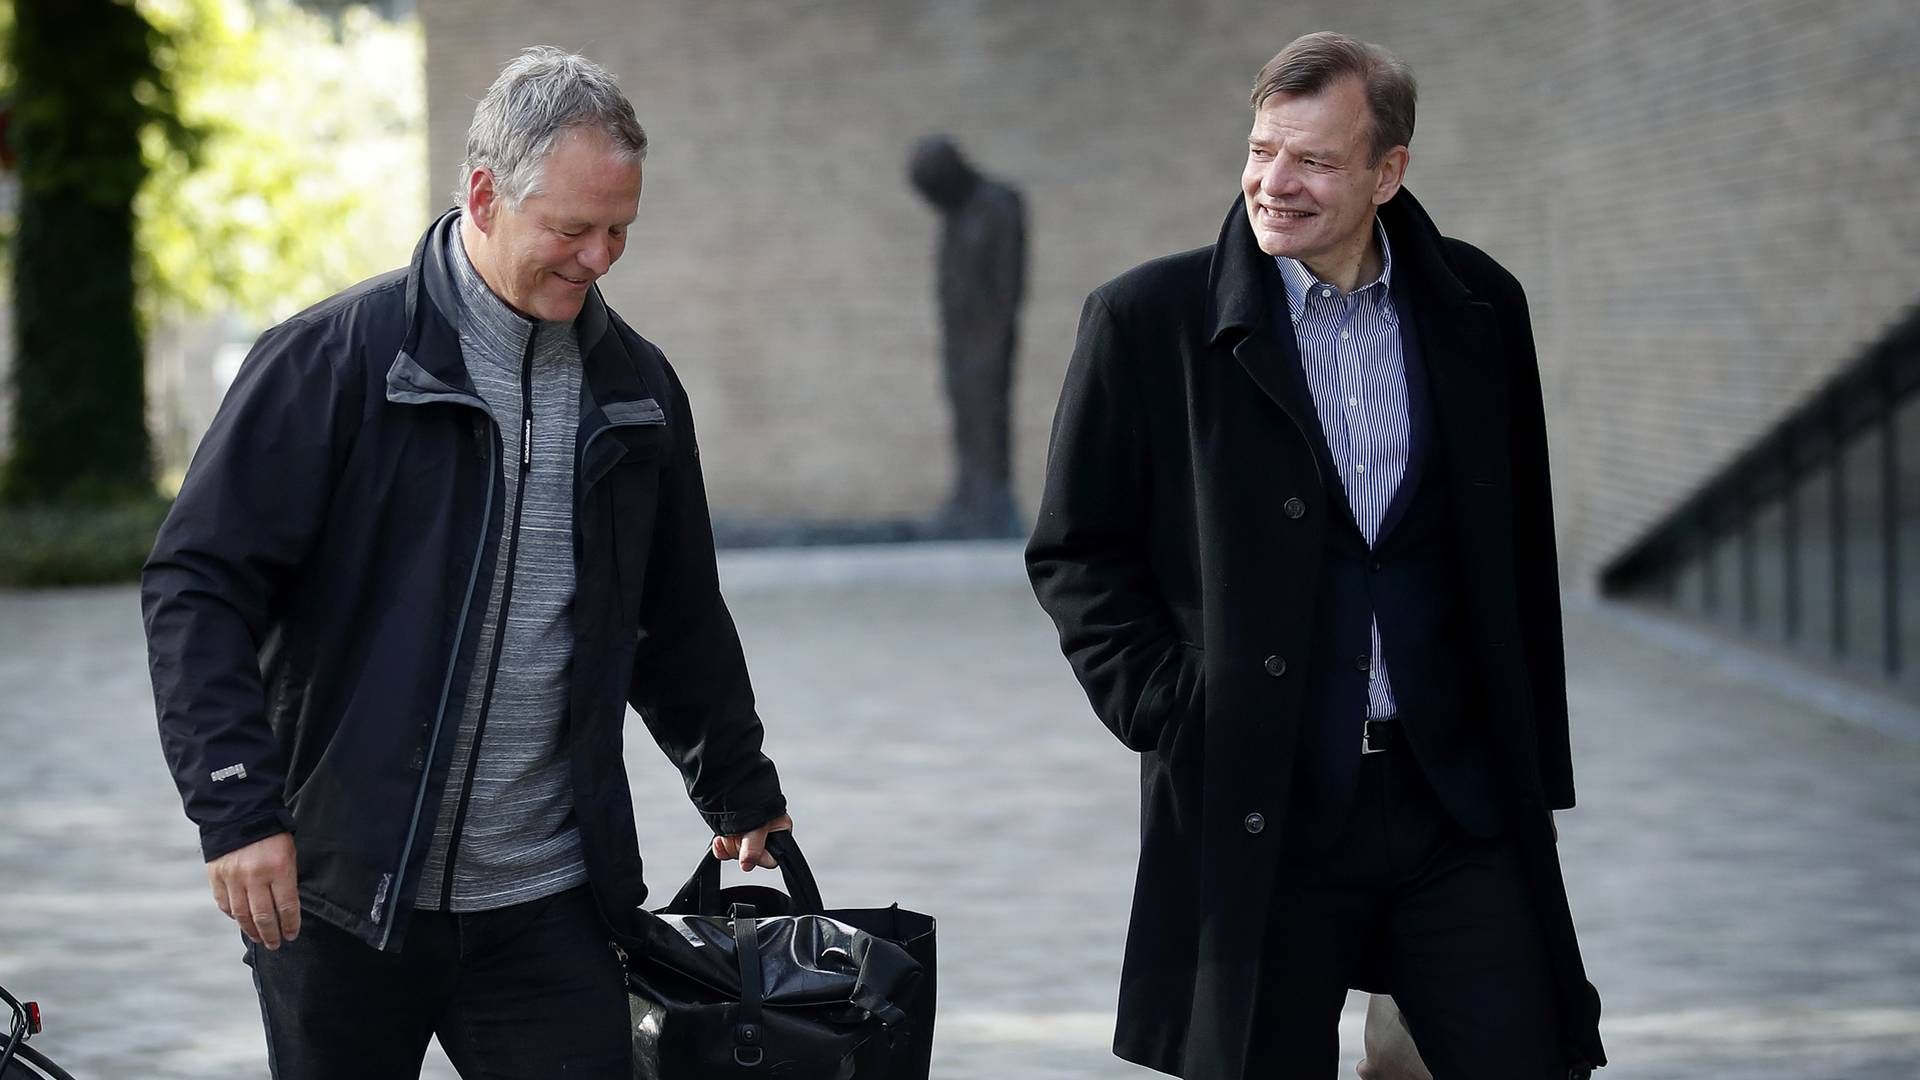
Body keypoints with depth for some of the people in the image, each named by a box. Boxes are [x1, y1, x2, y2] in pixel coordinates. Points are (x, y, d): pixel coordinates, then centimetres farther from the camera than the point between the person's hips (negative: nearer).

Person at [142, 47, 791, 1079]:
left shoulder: (636, 386, 10)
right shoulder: (332, 359, -6)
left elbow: (681, 618, 23)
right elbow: (197, 587, -9)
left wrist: (742, 794, 29)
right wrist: (236, 807, -17)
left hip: (549, 905, 3)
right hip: (339, 891, -3)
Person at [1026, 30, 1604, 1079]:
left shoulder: (1477, 307, 5)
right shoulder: (1148, 320, -3)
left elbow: (1522, 553, 12)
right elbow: (1074, 554, 3)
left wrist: (1534, 775, 11)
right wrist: (1165, 710, -8)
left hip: (1463, 801, 2)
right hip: (1259, 810, -2)